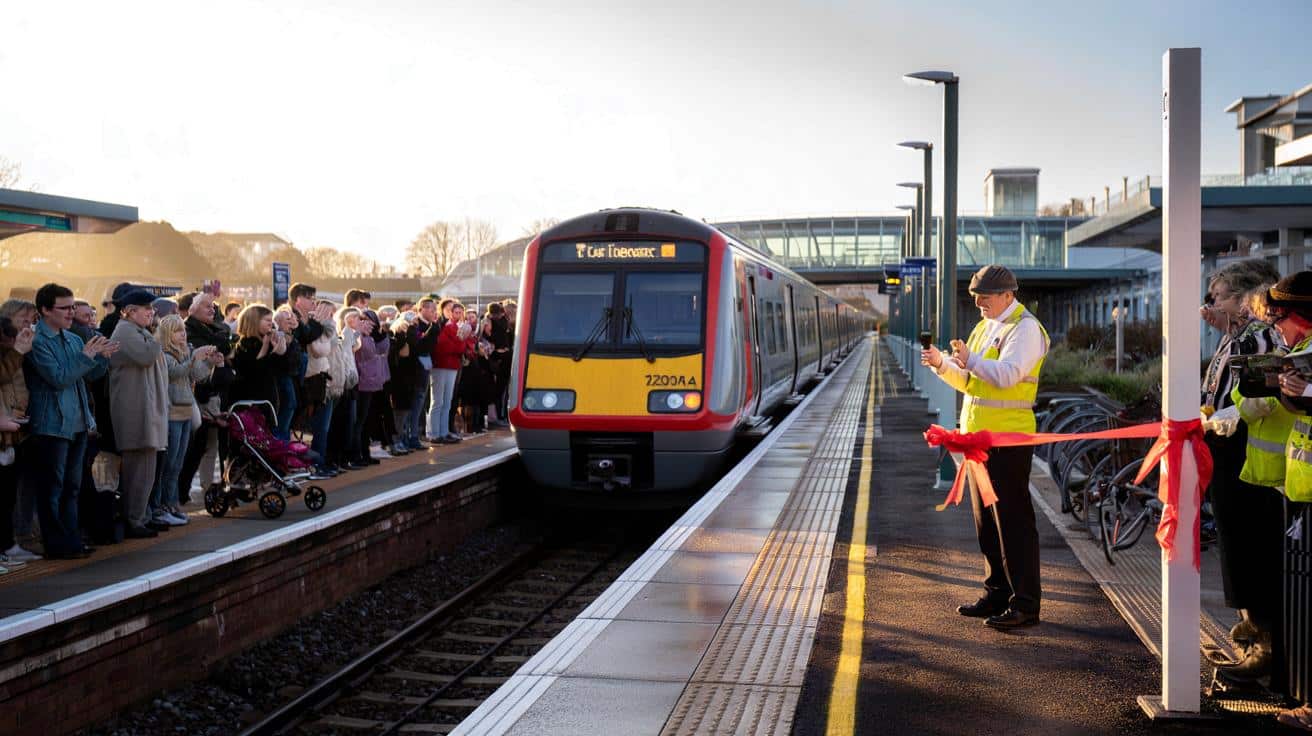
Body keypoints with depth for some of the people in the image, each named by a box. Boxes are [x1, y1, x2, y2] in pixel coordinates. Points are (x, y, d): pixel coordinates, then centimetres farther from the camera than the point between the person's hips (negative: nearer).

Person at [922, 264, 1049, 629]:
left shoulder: (1025, 328, -10)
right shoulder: (985, 327, 17)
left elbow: (1006, 374, -24)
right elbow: (968, 380, 17)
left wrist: (971, 360, -20)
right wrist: (942, 364, 1)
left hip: (1008, 438, -9)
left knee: (1013, 521, -7)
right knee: (986, 521, 14)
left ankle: (1025, 604, -2)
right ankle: (997, 594, 23)